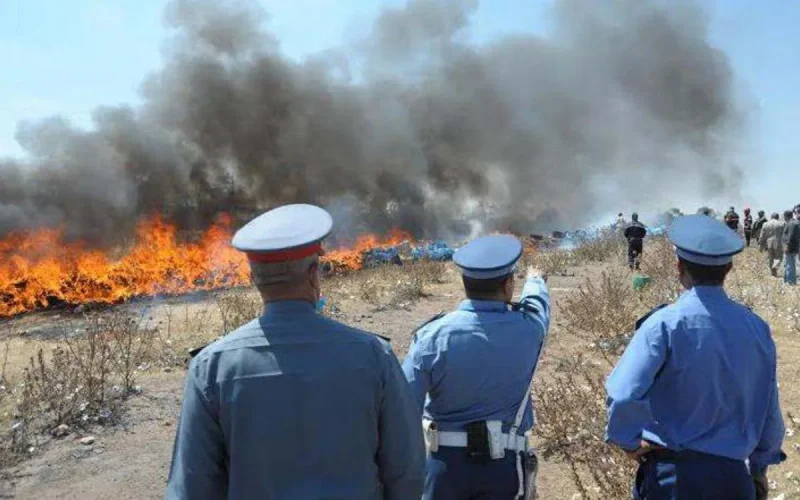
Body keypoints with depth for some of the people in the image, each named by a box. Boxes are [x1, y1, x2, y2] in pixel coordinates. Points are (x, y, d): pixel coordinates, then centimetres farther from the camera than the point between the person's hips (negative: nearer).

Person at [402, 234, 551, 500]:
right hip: (504, 463, 1)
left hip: (445, 461, 0)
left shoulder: (433, 337, -16)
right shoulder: (527, 329, -10)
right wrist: (536, 281, 39)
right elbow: (537, 302, 16)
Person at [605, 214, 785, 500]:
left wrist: (628, 441, -8)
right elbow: (769, 411, 7)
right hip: (732, 475, 4)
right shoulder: (756, 328, -2)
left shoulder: (665, 323, -17)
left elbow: (623, 395, -27)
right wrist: (759, 468, 22)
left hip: (672, 473, -4)